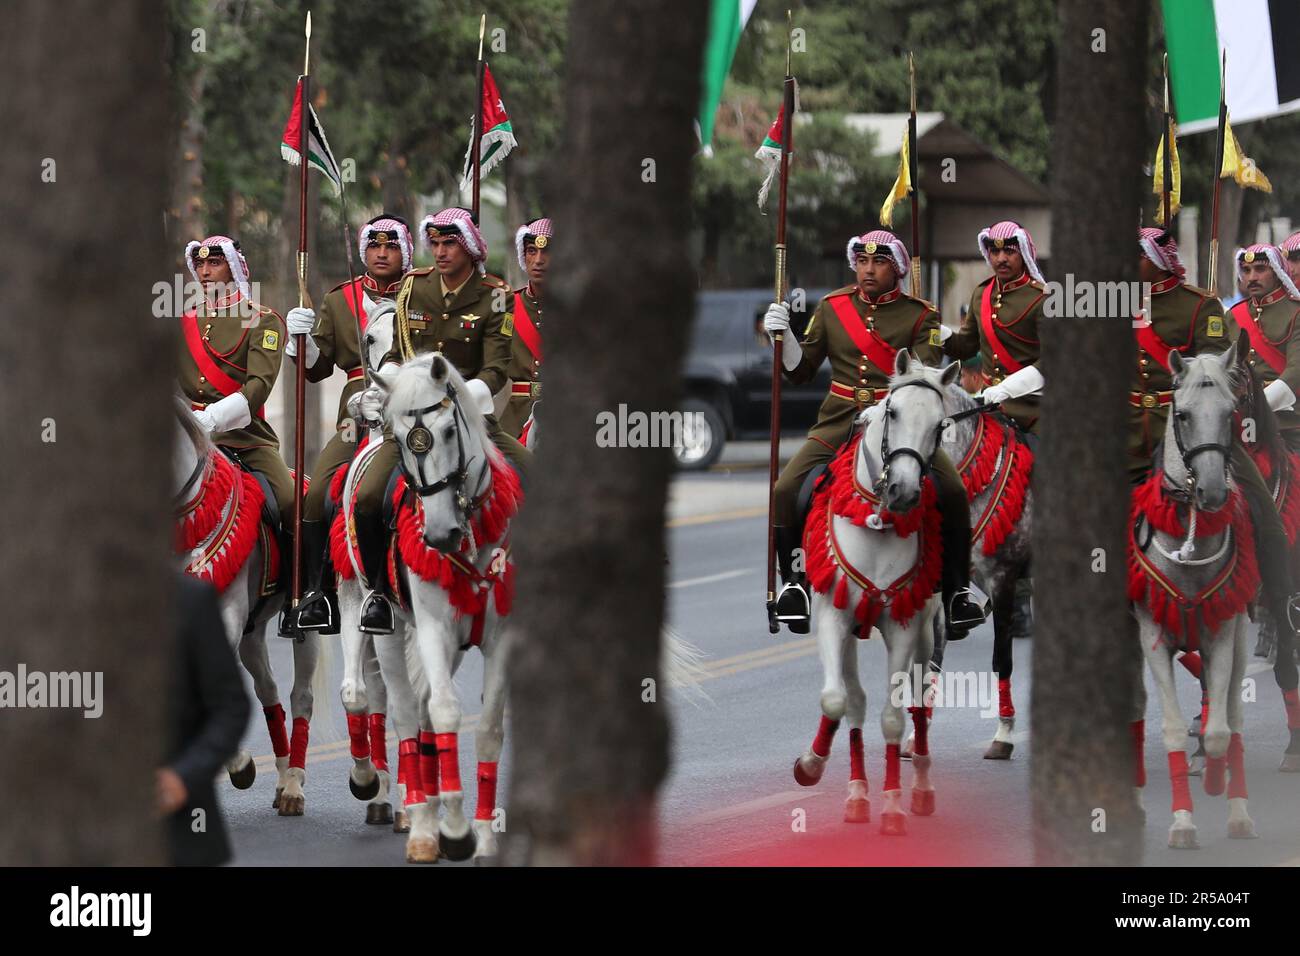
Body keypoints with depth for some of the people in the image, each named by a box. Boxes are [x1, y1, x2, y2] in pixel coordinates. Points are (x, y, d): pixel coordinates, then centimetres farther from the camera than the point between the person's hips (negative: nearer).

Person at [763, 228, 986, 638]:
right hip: (839, 425, 2)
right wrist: (782, 334, -5)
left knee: (953, 494, -21)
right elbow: (800, 370, 13)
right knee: (785, 492, -18)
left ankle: (956, 592, -4)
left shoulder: (920, 316, 2)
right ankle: (795, 581, 2)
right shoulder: (831, 308, 10)